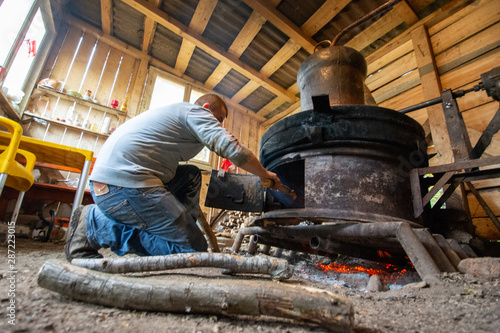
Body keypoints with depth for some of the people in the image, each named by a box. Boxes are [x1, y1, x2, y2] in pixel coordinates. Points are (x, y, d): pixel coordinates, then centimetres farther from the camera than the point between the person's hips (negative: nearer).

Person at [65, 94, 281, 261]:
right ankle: (93, 225, -6)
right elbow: (232, 148, -13)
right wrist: (265, 174, 3)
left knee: (191, 176, 17)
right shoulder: (196, 111, 1)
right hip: (124, 184, -11)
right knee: (194, 249, -9)